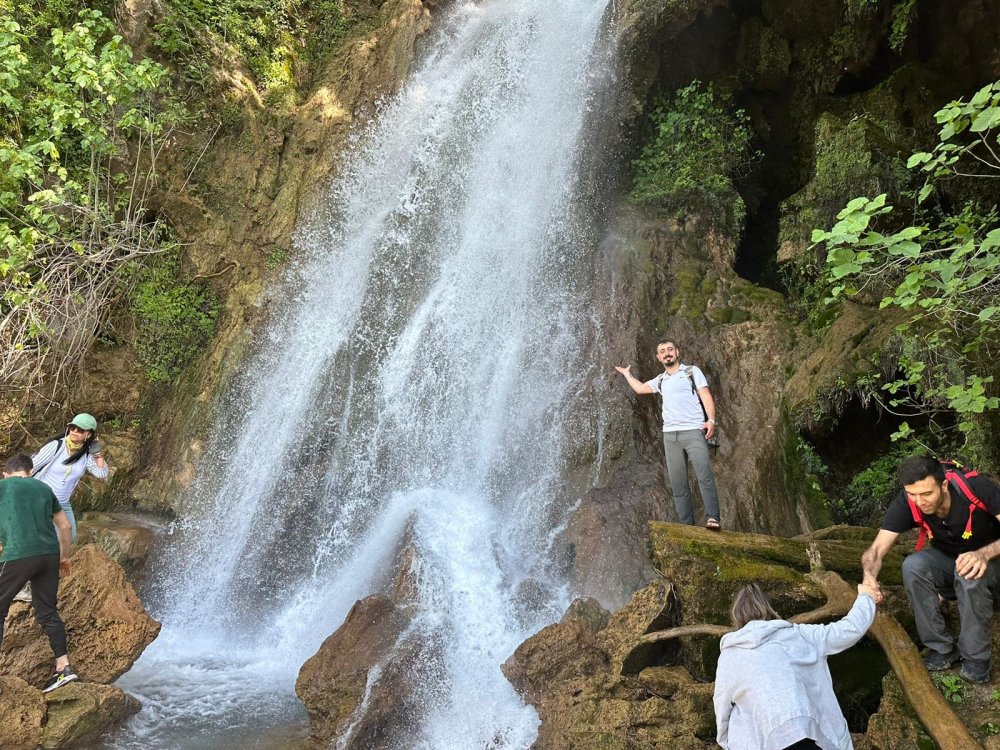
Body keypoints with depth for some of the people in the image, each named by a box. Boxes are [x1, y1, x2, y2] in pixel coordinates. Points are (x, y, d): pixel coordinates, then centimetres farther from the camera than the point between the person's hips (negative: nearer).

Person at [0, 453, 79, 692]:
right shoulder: (44, 488, 18)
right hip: (50, 555, 4)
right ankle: (64, 667, 11)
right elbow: (64, 525, 20)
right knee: (47, 612, 13)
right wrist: (65, 556, 31)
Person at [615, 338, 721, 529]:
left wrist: (711, 420, -14)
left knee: (704, 475, -19)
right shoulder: (660, 380, 21)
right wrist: (627, 373, 44)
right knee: (678, 484, 0)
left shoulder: (692, 371, 8)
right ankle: (686, 525, 1)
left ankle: (713, 518, -21)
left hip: (694, 431, -5)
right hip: (670, 434, 5)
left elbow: (706, 396, 0)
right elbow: (640, 388, 36)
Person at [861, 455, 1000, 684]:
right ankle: (942, 648, -11)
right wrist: (869, 576, -50)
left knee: (970, 574, -35)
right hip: (947, 560, 3)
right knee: (913, 565, -29)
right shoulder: (905, 505, -24)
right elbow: (876, 550, -28)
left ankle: (976, 656, -14)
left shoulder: (977, 488, -31)